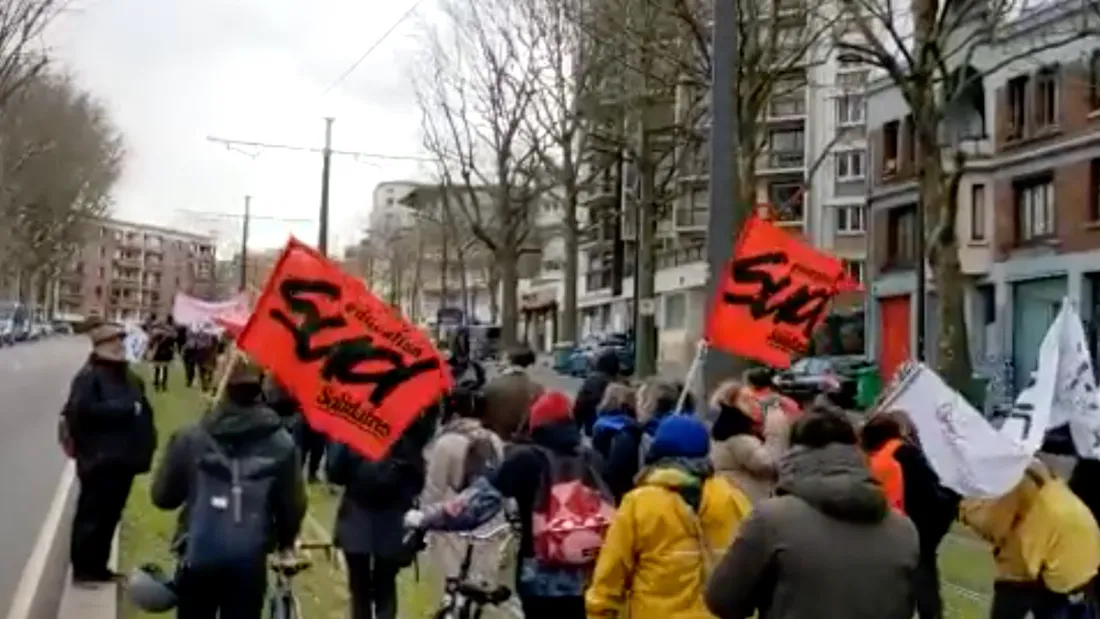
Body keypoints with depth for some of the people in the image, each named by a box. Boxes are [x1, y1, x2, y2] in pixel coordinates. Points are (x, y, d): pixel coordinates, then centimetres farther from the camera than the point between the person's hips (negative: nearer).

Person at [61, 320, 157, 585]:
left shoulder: (128, 376, 17)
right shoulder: (89, 376, -10)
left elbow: (140, 408, 25)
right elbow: (82, 409, -24)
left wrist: (143, 444, 9)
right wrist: (126, 408, -21)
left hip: (124, 457, 8)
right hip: (100, 458, -8)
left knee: (110, 514, 15)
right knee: (92, 513, -2)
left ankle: (98, 566, 25)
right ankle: (83, 569, 7)